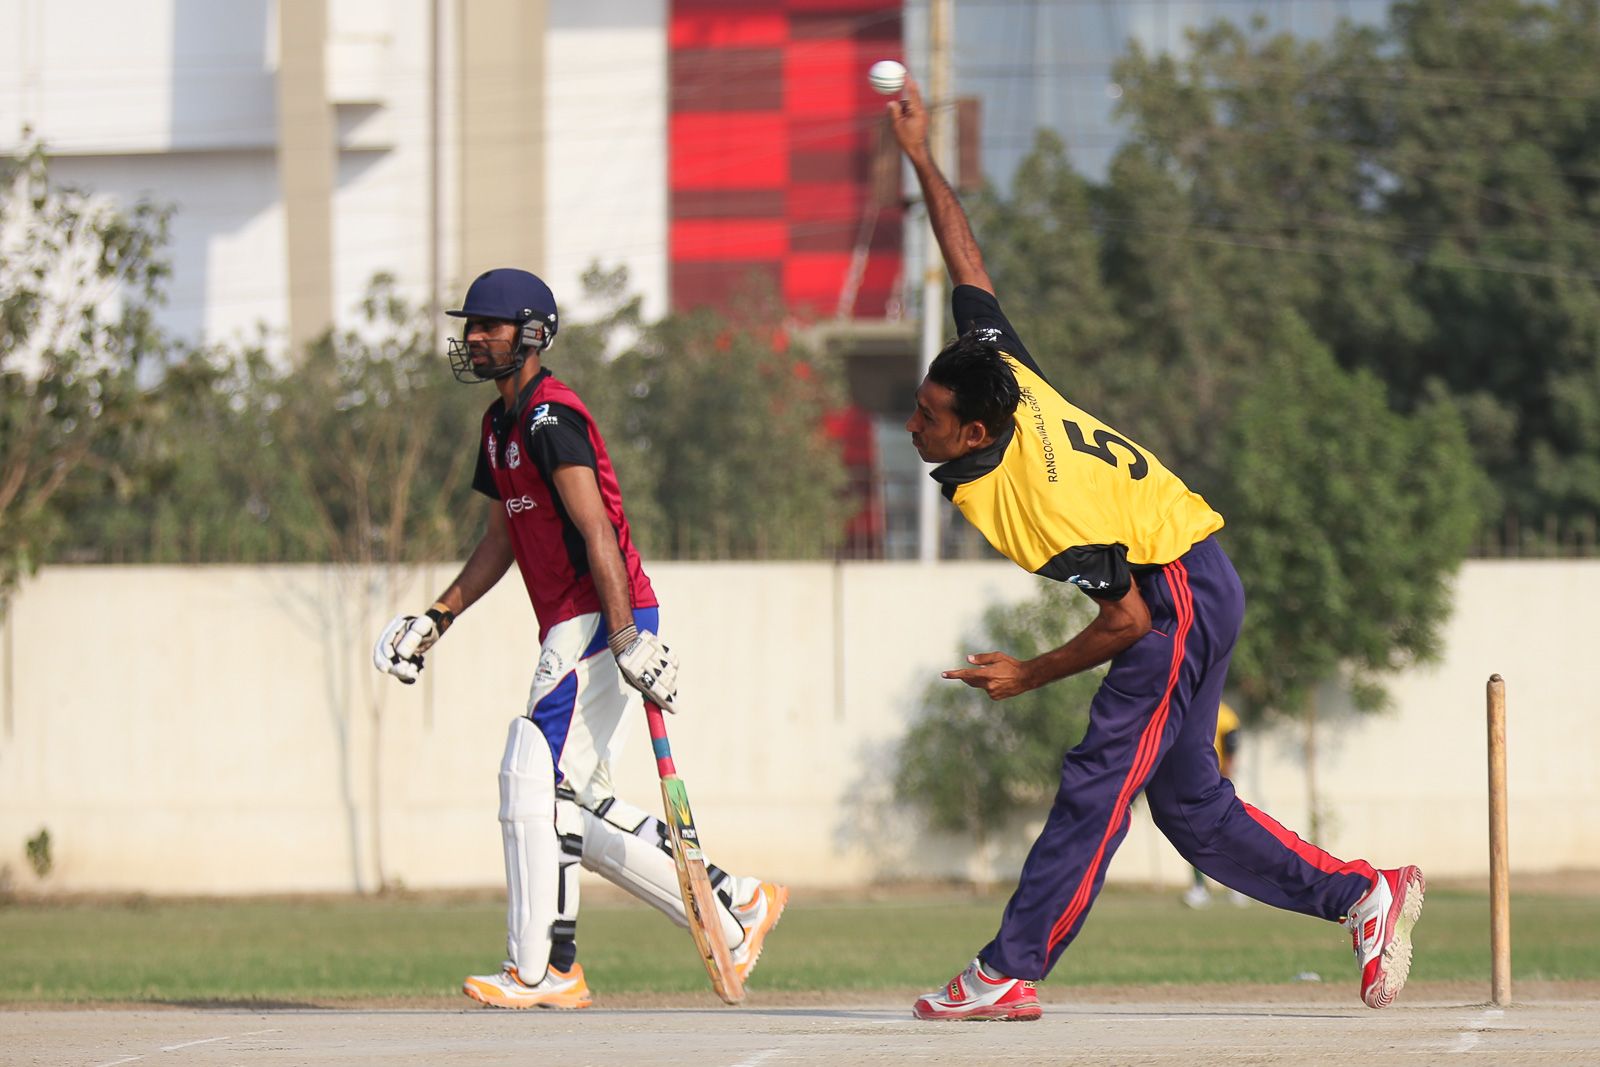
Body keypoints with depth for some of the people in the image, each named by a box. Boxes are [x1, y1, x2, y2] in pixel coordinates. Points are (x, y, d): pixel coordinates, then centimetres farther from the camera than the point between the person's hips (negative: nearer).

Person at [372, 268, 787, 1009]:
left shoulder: (549, 417, -13)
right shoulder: (501, 425, 18)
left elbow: (597, 533, -21)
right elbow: (499, 542, 26)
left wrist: (629, 639, -27)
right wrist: (437, 619, 19)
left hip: (603, 620, -10)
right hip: (571, 631, 10)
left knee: (535, 779, -12)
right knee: (573, 808, 9)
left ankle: (540, 971, -10)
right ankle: (735, 905, 15)